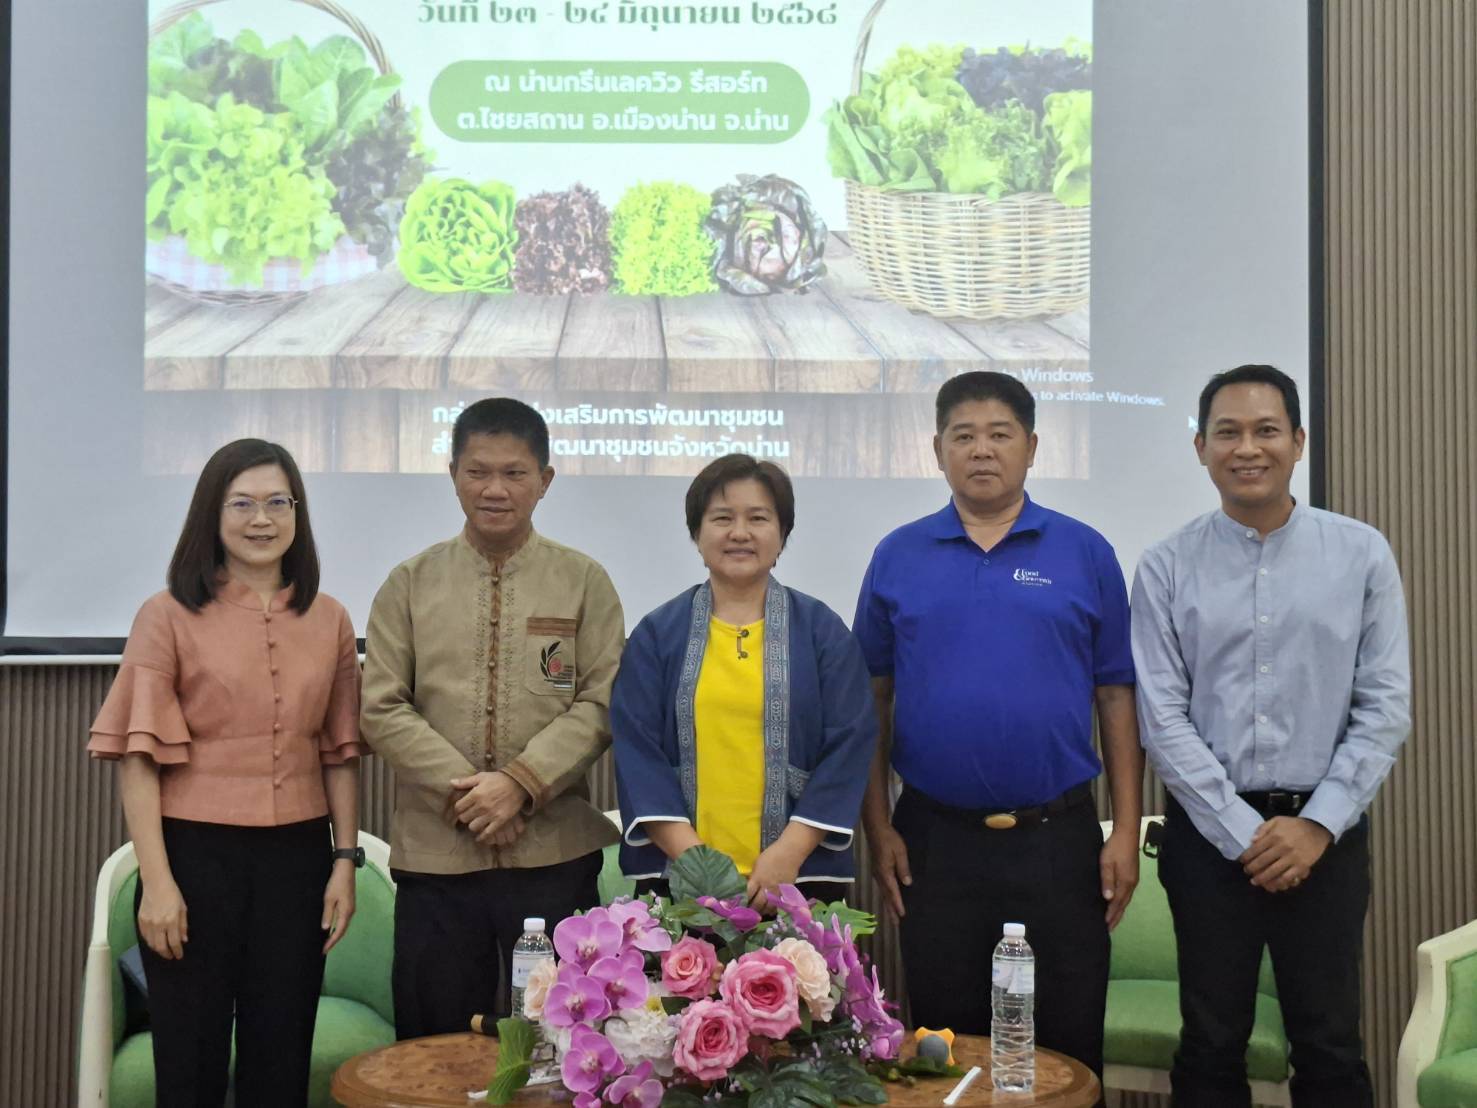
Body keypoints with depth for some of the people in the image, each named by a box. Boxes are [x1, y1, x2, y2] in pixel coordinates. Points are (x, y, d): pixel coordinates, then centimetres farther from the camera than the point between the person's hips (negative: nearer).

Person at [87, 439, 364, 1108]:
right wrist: (157, 881, -12)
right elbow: (139, 756, -6)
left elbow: (340, 752, 11)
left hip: (297, 858, 3)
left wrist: (346, 859, 5)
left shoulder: (329, 621, 7)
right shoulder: (168, 616, -4)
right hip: (197, 853, -3)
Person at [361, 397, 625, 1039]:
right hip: (434, 854, 1)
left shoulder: (584, 582, 6)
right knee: (436, 1052, 9)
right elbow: (383, 710, 2)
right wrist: (460, 790, -11)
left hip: (555, 851, -1)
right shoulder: (411, 584, 8)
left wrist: (521, 781, -14)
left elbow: (602, 704, -2)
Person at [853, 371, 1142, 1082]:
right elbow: (873, 702, 6)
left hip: (1058, 837, 0)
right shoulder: (897, 558, 4)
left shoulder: (1085, 554, 2)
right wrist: (878, 828, 0)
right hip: (935, 840, 1)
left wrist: (1126, 832, -3)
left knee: (1068, 1047, 8)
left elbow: (1116, 699, 2)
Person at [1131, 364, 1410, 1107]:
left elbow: (1386, 706, -2)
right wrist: (1244, 832, -10)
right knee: (1212, 1047, 11)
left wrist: (1318, 825, -9)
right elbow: (1162, 718, -5)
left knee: (1330, 1048, 9)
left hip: (1326, 835, 0)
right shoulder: (1168, 567, -2)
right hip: (1210, 834, 0)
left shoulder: (1362, 556, 0)